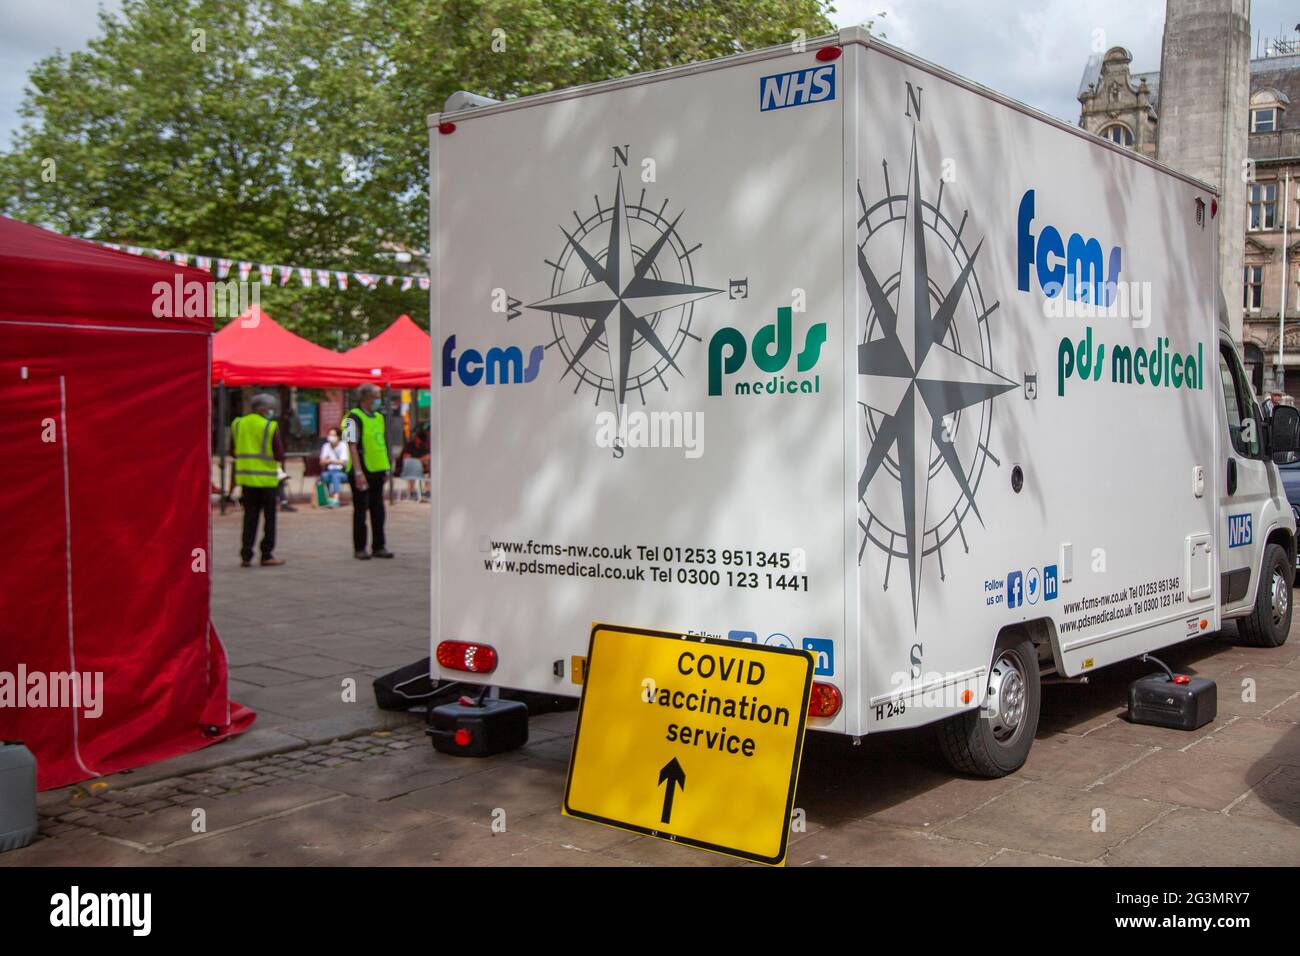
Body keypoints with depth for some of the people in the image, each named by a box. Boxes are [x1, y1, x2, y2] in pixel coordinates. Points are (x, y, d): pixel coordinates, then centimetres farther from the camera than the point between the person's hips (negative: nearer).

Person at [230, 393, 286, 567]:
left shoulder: (238, 424, 5)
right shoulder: (270, 427, -11)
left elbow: (233, 451, 11)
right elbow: (279, 455, -13)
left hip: (246, 477, 5)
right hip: (266, 478, -5)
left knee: (249, 517, 10)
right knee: (269, 518, 6)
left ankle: (246, 555, 7)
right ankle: (267, 555, 7)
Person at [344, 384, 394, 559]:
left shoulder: (378, 417, 13)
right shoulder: (354, 418, -11)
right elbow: (352, 446, -16)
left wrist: (386, 468, 17)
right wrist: (358, 472, -21)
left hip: (377, 470, 7)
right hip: (362, 471, -7)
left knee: (378, 510, 10)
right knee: (361, 510, 0)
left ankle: (378, 546, 16)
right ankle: (359, 549, 6)